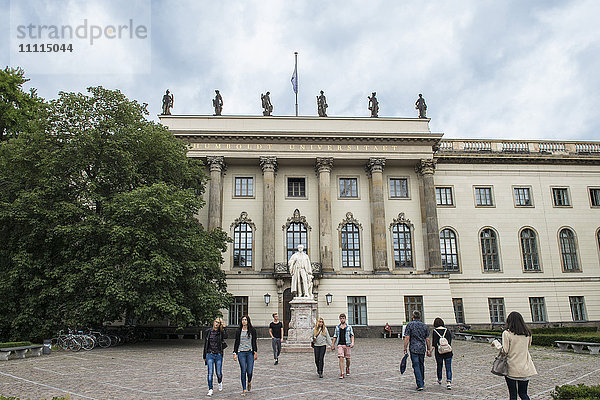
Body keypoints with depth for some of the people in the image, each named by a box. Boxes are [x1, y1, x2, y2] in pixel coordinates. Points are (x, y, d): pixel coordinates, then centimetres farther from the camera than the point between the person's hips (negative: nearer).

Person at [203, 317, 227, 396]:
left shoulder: (221, 332, 0)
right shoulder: (208, 332, 3)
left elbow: (225, 337, -23)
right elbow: (205, 344, 9)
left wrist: (224, 328, -24)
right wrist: (204, 356, 11)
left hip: (218, 355, 0)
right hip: (210, 355, 0)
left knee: (219, 373, 6)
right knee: (210, 372, -8)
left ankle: (220, 382, 37)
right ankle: (210, 390, 1)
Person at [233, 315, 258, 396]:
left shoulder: (252, 330, 4)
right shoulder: (239, 331, 6)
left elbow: (254, 342, 4)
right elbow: (236, 342, 7)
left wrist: (255, 352, -2)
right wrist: (235, 353, 0)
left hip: (250, 352, -1)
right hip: (241, 353, 1)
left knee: (249, 371, -3)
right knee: (243, 371, -4)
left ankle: (249, 382, 30)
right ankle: (244, 389, 6)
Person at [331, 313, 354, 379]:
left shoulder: (349, 327, 6)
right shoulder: (337, 327, 11)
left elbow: (352, 335, 2)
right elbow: (335, 336, 16)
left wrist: (352, 342, -14)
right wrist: (333, 345, 14)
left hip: (347, 345, 0)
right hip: (340, 345, 0)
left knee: (347, 359, 7)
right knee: (341, 358, -11)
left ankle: (347, 368, 37)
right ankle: (341, 373, -8)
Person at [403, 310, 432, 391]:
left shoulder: (410, 325, -3)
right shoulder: (424, 326, 9)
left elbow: (407, 338, -9)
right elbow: (427, 339, 8)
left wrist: (405, 349, -5)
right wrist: (429, 350, 15)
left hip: (413, 349, -4)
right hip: (422, 349, 4)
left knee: (416, 367, -3)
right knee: (421, 366, 17)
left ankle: (420, 385, -9)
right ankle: (422, 383, 27)